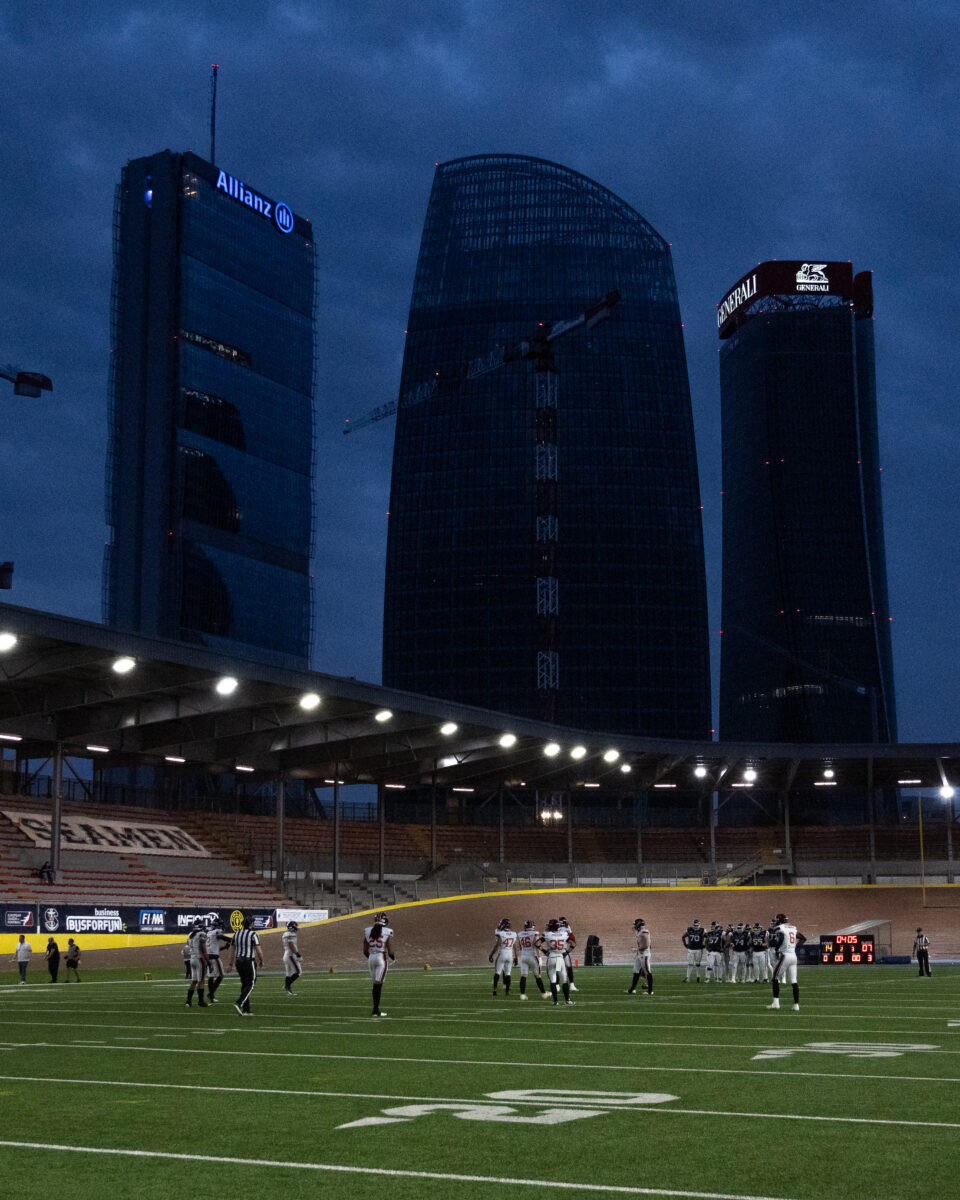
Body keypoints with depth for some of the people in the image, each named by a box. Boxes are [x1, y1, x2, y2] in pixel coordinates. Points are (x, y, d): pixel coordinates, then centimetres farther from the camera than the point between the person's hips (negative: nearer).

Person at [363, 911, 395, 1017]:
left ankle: (376, 1009, 16)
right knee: (378, 984, -2)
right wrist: (393, 959, 15)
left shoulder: (367, 931, 4)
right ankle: (375, 1010, -6)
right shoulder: (387, 932, -7)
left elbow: (365, 951, 8)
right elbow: (390, 951, -7)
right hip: (381, 958, -4)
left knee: (376, 984, 15)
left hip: (371, 958, 4)